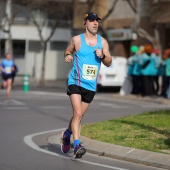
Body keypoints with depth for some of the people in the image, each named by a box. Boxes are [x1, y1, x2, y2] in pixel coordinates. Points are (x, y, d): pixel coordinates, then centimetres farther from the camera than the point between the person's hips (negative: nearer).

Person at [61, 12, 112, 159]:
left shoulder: (103, 42, 7)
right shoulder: (76, 40, 0)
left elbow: (109, 63, 9)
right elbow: (68, 51, 18)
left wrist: (102, 56, -11)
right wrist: (68, 56, -5)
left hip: (91, 85, 4)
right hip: (76, 82, -4)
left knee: (79, 115, 13)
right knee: (77, 113, -19)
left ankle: (68, 133, 40)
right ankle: (77, 145, -22)